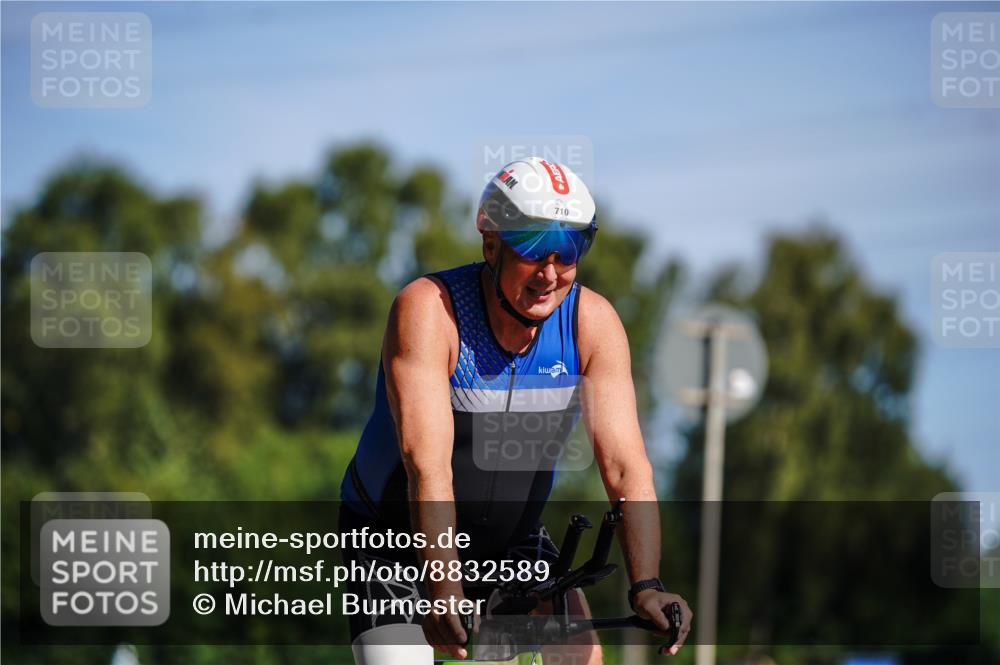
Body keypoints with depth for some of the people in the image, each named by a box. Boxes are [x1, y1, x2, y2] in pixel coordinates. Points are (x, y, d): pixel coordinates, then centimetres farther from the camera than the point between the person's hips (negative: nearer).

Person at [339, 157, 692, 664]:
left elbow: (625, 466, -21)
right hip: (397, 535, -3)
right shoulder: (428, 308, -26)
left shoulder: (592, 322, -16)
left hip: (511, 537, 4)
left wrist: (646, 586, -35)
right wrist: (443, 591, -46)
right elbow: (427, 465, -35)